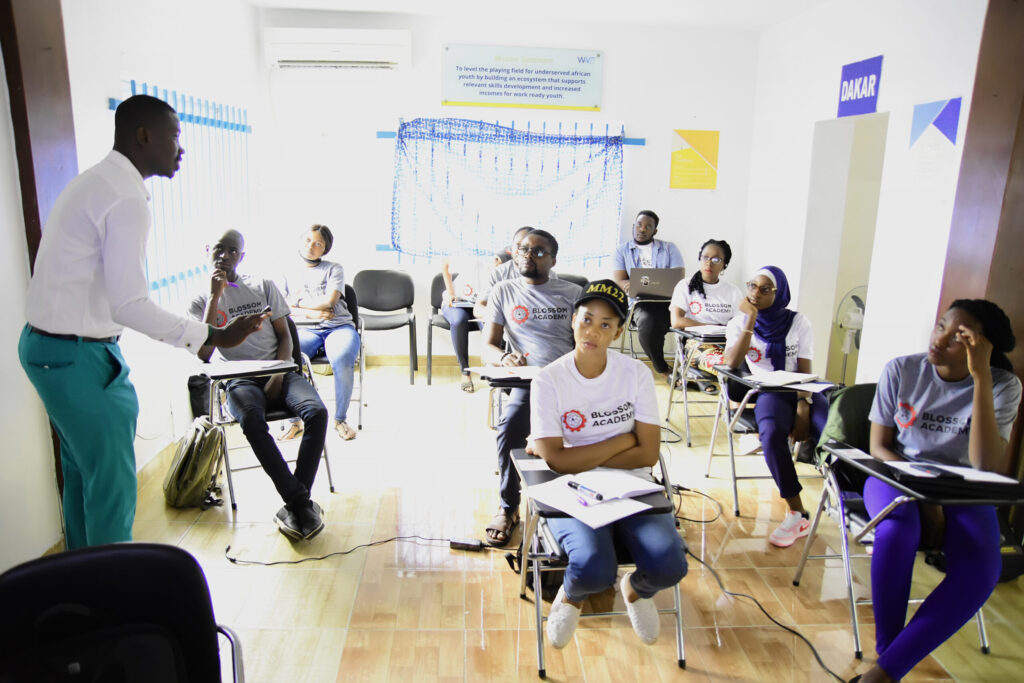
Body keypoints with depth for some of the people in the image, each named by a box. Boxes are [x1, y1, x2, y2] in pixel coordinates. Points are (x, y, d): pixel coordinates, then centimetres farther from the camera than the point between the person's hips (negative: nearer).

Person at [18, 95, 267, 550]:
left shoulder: (94, 182, 12)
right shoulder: (127, 198, -20)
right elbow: (130, 305, -25)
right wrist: (214, 337, -22)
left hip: (48, 345, 10)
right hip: (78, 356, -10)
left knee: (82, 473, 21)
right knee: (113, 486, 1)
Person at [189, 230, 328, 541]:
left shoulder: (264, 287, 14)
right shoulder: (201, 301, 10)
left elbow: (284, 336, 12)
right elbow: (204, 354, -6)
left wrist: (278, 376, -7)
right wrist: (215, 296, -7)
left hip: (279, 372, 2)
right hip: (240, 380, -1)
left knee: (317, 412, -30)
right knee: (252, 421, -37)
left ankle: (294, 506, -23)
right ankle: (301, 503, -29)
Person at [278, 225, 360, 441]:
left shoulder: (334, 269, 16)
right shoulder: (289, 275, 22)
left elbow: (329, 300, 0)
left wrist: (298, 303, 8)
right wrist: (308, 313, -3)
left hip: (339, 326, -1)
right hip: (305, 329, 2)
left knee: (343, 360, -36)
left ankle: (340, 419, -13)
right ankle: (295, 420, -15)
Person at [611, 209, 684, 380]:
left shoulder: (669, 249, 15)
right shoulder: (622, 250, 15)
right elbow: (618, 282, 1)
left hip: (669, 301, 1)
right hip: (642, 303, -1)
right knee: (648, 324, -34)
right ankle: (664, 370, -8)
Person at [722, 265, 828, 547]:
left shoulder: (798, 322, 6)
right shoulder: (739, 323, 6)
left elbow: (805, 372, 1)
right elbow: (732, 363, -12)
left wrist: (803, 408, -15)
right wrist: (751, 320, -13)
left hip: (801, 392, 1)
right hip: (768, 394, -1)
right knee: (772, 434, -35)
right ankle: (797, 514, -23)